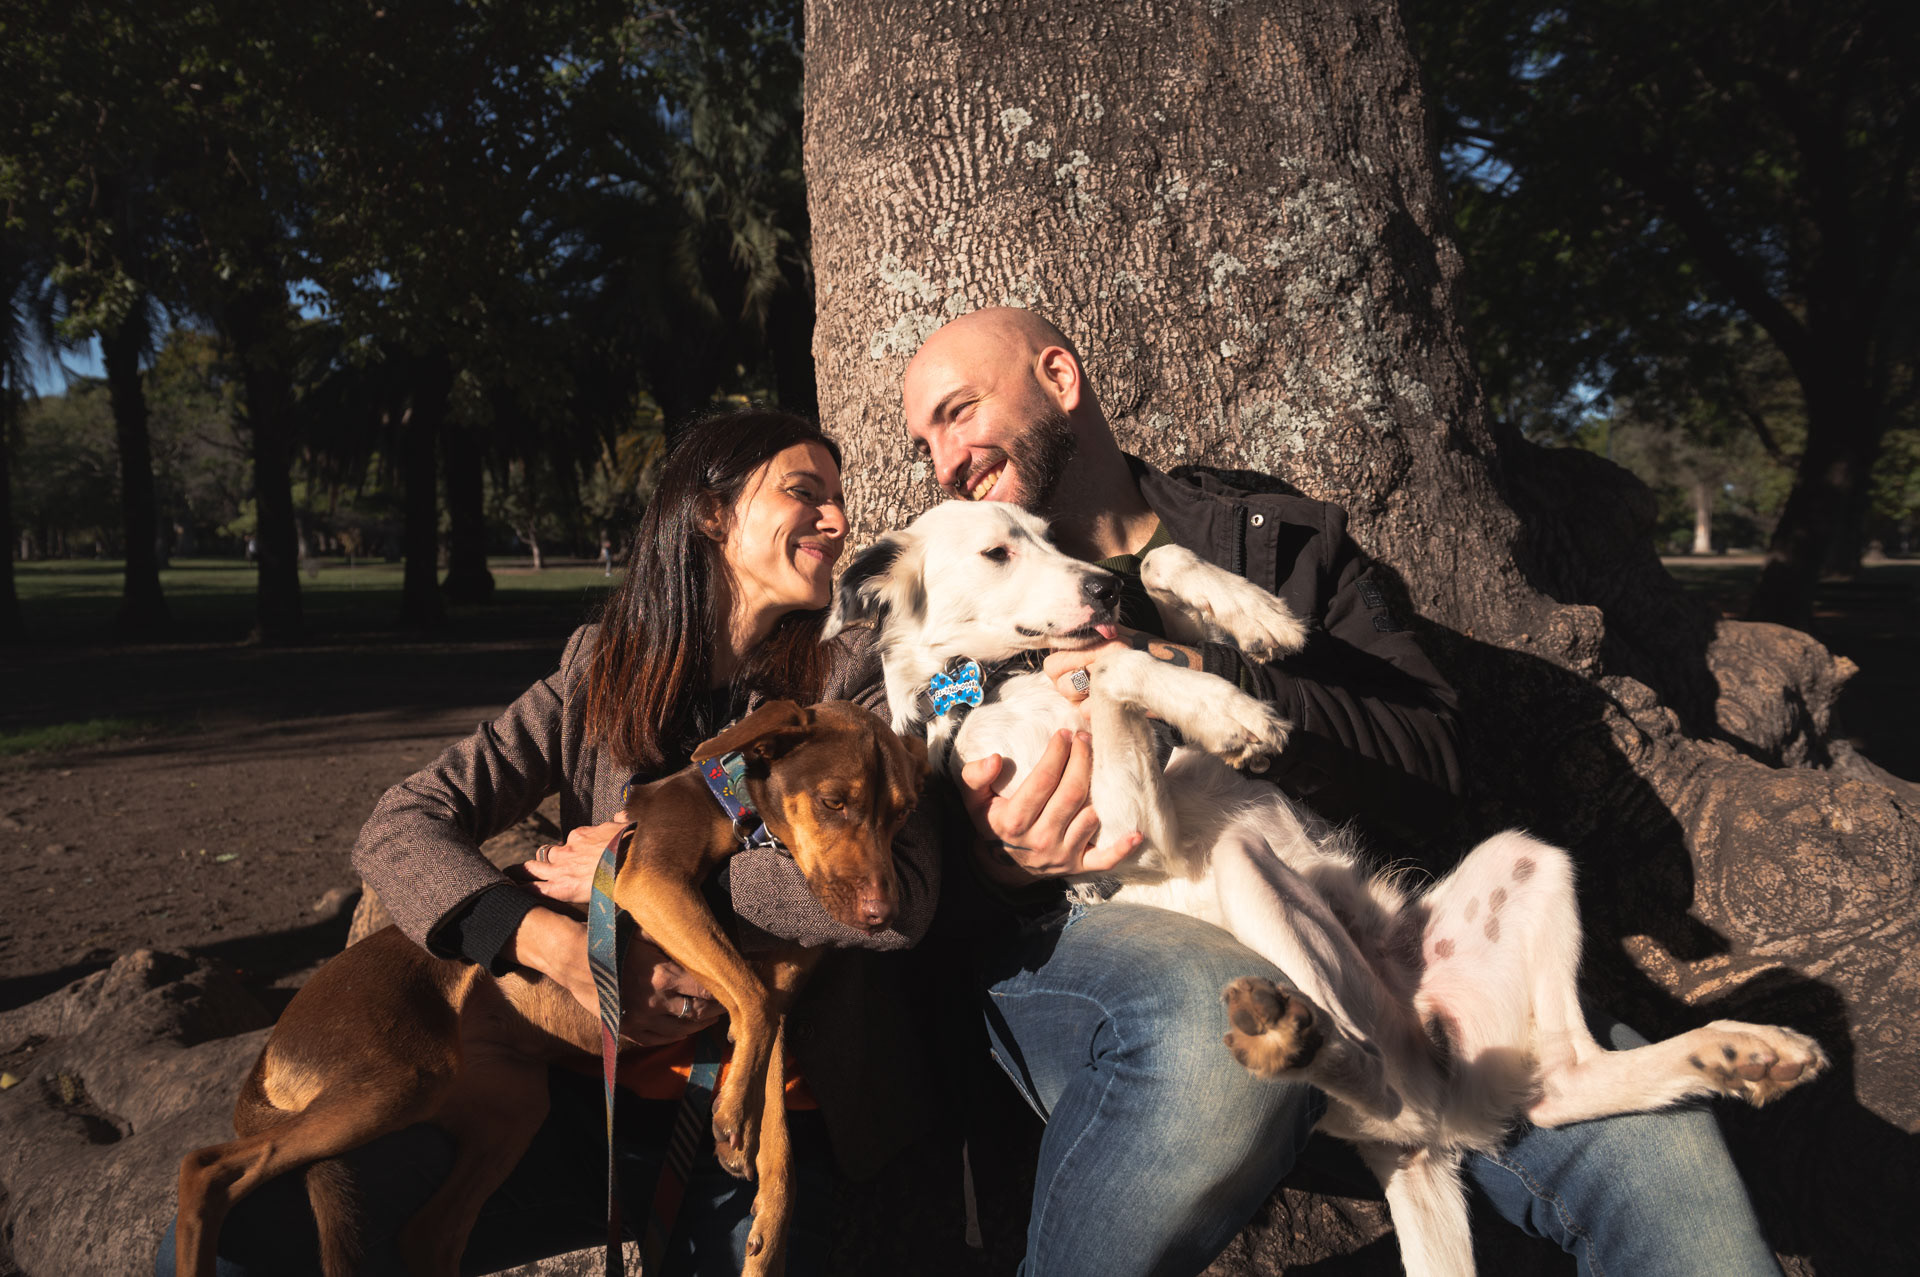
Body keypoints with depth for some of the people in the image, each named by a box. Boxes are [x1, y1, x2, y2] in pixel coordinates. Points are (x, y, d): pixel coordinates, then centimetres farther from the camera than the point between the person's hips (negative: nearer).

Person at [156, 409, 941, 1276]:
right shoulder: (603, 672, 6)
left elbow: (901, 892, -16)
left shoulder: (846, 680, 0)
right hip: (585, 1092, 1)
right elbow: (401, 827, -2)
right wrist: (567, 949, -19)